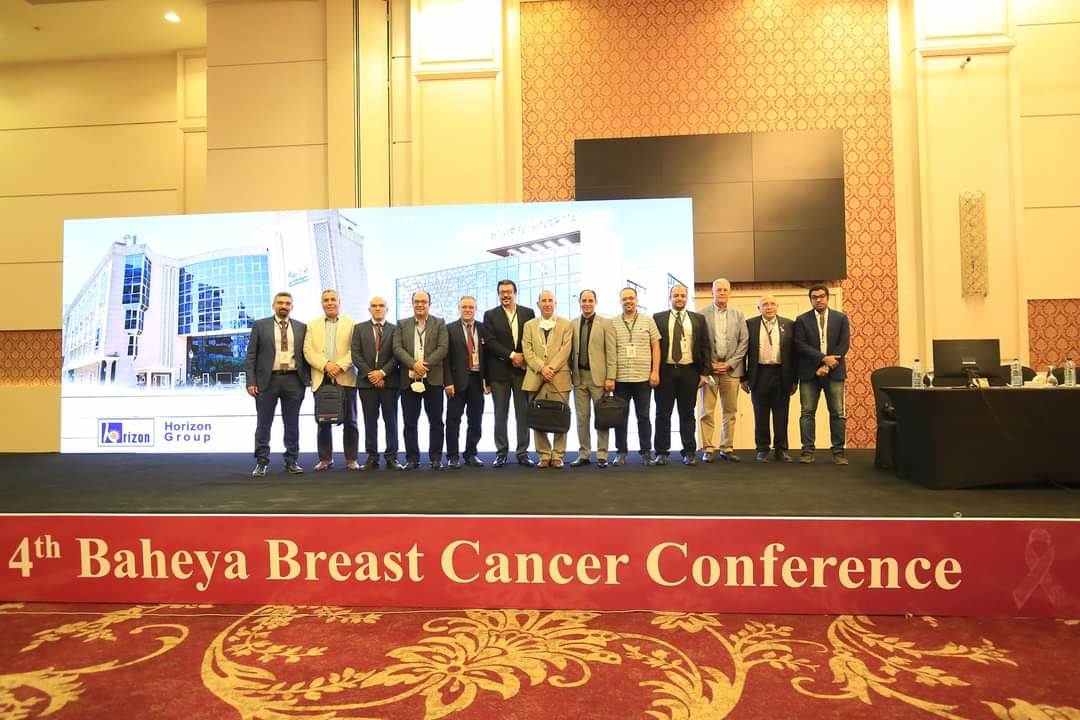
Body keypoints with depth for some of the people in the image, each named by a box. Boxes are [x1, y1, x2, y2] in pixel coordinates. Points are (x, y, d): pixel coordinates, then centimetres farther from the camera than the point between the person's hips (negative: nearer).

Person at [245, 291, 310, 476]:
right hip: (267, 380, -1)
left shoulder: (301, 327, 10)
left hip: (294, 380, 2)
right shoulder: (260, 325, 5)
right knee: (263, 424, 4)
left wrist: (307, 378, 1)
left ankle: (291, 461, 16)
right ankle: (261, 462, 12)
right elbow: (251, 355, 2)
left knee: (292, 424, 7)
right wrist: (251, 381, -6)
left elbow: (305, 354, 10)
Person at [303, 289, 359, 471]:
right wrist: (326, 365, -12)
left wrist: (340, 366, -16)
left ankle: (351, 459, 9)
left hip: (345, 379, -2)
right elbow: (308, 351, 3)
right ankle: (325, 459, 15)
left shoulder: (352, 324, 7)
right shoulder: (312, 325, 14)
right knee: (323, 422, 5)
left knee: (349, 421, 1)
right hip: (321, 379, 2)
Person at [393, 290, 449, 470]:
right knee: (410, 422, 5)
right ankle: (412, 458, 13)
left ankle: (436, 458, 12)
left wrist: (425, 365, -16)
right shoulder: (402, 324, 11)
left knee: (436, 421, 3)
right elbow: (397, 348, -1)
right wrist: (414, 364, -16)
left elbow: (443, 348, -6)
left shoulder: (439, 323, 6)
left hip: (433, 379, -1)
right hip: (408, 379, 1)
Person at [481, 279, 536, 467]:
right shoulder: (490, 315, 4)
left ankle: (522, 452, 12)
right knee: (500, 414, 5)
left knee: (523, 413, 4)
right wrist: (511, 355, -13)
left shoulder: (528, 313, 8)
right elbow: (490, 342, -6)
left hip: (523, 369, 1)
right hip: (499, 371, -1)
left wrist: (524, 358, -8)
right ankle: (501, 453, 12)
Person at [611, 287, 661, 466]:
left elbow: (656, 347, 6)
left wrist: (655, 372, -2)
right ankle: (621, 452, 14)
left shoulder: (648, 321, 6)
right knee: (621, 416, 5)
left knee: (643, 416, 5)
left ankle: (646, 452, 14)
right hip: (620, 378, 0)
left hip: (643, 377, 0)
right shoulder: (613, 324, 5)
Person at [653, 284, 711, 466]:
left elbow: (705, 347, 6)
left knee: (687, 414, 6)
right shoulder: (658, 318, 5)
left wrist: (704, 372, -1)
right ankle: (662, 452, 11)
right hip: (665, 371, -1)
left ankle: (689, 452, 13)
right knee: (663, 413, 3)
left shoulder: (698, 319, 9)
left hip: (689, 371, 1)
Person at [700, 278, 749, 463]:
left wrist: (730, 363, -4)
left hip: (731, 368, 2)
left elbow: (744, 341, 5)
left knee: (730, 411, 5)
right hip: (709, 368, -2)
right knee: (708, 411, 0)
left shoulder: (738, 314, 9)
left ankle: (727, 448, 13)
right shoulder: (702, 314, 1)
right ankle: (708, 449, 6)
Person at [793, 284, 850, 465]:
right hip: (809, 373, 0)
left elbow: (844, 344, 0)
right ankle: (807, 450, 4)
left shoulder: (841, 318, 8)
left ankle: (838, 451, 7)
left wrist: (827, 366, -10)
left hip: (834, 372, 1)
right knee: (807, 413, -1)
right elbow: (800, 345, -4)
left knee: (838, 413, 0)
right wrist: (823, 358, -15)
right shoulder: (802, 320, 6)